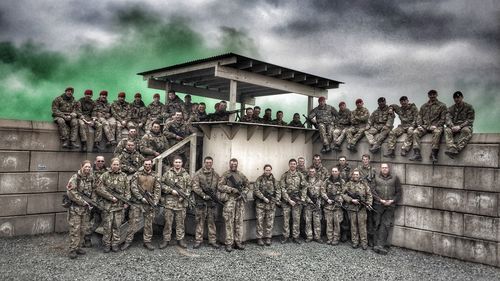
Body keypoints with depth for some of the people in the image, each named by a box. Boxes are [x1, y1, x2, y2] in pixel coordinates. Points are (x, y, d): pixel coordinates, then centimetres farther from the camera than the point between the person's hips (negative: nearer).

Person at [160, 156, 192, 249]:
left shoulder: (186, 175, 8)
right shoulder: (167, 174, 3)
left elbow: (189, 187, 7)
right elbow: (162, 185, -1)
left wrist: (184, 196, -7)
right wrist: (171, 190, -12)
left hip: (182, 203, 1)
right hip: (169, 202, -1)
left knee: (180, 222, 8)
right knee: (168, 222, 4)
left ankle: (180, 239, 17)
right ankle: (166, 240, 12)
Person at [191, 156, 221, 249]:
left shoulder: (216, 175, 10)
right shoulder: (198, 174, -1)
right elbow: (195, 187, -9)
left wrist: (216, 196, -4)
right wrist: (204, 195, -15)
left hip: (212, 201, 3)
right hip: (201, 201, -3)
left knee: (212, 221, 7)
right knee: (200, 221, 1)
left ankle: (212, 240, 13)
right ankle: (198, 240, 8)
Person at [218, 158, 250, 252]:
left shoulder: (241, 175, 14)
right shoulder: (225, 174, 1)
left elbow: (247, 185, 21)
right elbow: (220, 186, -7)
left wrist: (244, 192, 3)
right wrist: (232, 189, -15)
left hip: (240, 200, 4)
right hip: (229, 200, -4)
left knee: (239, 222, 7)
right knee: (229, 222, -4)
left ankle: (238, 242, 14)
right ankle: (229, 243, 0)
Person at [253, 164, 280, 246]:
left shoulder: (274, 180, 10)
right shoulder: (259, 179, 0)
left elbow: (278, 190, 10)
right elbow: (256, 190, -8)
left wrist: (277, 199, -6)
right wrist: (264, 198, -14)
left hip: (271, 203, 3)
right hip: (260, 203, -3)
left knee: (270, 222, 5)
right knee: (260, 221, -1)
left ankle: (268, 238, 15)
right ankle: (259, 238, 8)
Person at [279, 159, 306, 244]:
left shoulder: (301, 175, 6)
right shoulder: (284, 175, 0)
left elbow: (304, 188, 6)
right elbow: (282, 189, -5)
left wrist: (302, 198, -4)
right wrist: (289, 200, -11)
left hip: (297, 200, 1)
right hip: (286, 200, -1)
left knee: (296, 219, 4)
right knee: (286, 219, 2)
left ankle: (295, 236, 14)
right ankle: (285, 236, 12)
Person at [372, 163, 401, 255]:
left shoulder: (395, 178, 9)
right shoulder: (376, 178, 7)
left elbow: (398, 192, 7)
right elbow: (373, 191, 1)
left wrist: (392, 201, -6)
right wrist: (380, 200, -10)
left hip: (390, 206, 0)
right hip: (378, 205, 0)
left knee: (386, 225, -6)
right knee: (378, 225, 1)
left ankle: (379, 244, -5)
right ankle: (381, 244, 8)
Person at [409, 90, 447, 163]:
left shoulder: (442, 106, 13)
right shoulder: (424, 106, 23)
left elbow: (443, 119, 4)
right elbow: (419, 117, 18)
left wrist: (435, 125, -12)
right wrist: (419, 125, -2)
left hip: (436, 126, -3)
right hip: (424, 126, 3)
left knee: (437, 132, -38)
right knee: (415, 132, -26)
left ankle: (433, 154, -39)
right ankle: (417, 154, -35)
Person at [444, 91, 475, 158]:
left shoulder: (469, 107, 7)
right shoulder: (451, 108, 16)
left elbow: (470, 120, -3)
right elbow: (448, 119, 0)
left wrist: (459, 126, -19)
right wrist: (452, 126, -22)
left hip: (465, 126, -2)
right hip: (454, 127, 2)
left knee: (466, 130, -38)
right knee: (447, 130, -32)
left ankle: (457, 149, -55)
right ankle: (452, 149, -54)